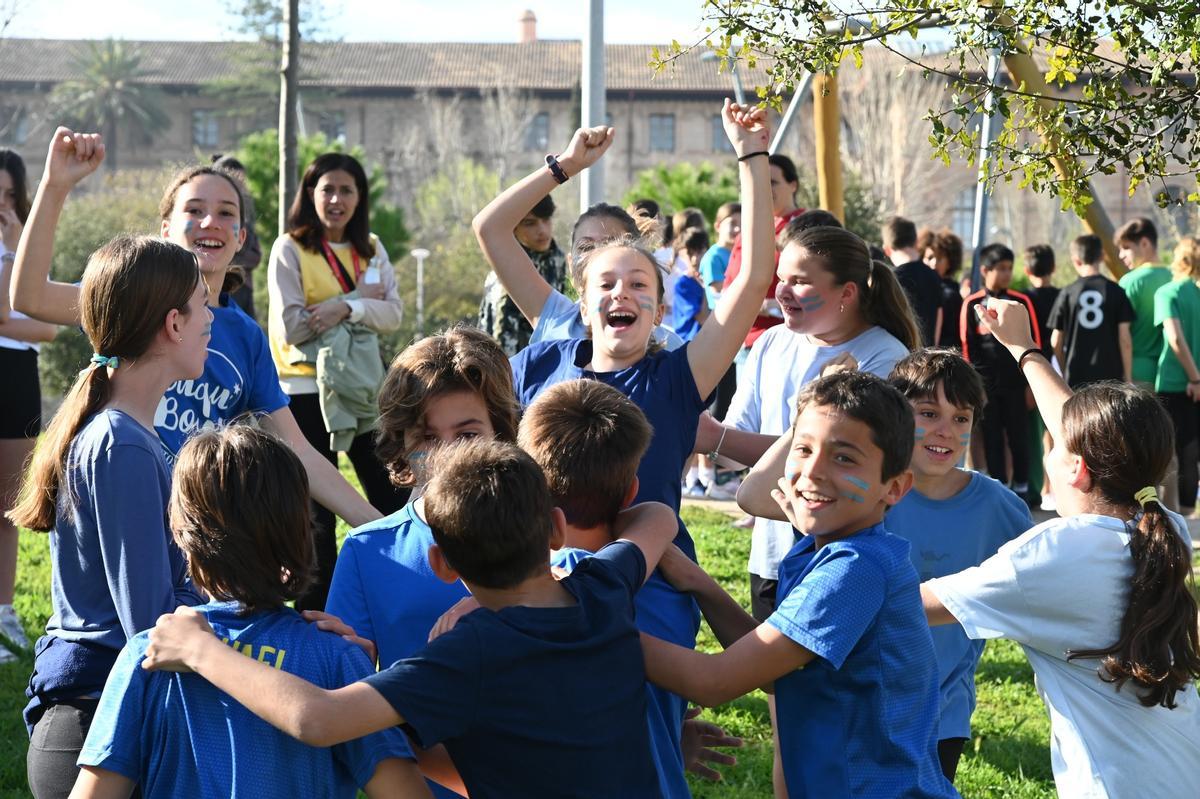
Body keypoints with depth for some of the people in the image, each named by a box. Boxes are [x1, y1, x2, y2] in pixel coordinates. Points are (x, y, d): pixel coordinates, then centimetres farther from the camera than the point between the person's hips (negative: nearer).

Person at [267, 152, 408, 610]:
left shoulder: (371, 249, 9)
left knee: (392, 495, 4)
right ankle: (316, 606, 12)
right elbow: (291, 326, -15)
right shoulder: (289, 249, -5)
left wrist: (345, 308, -21)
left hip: (363, 388, 4)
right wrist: (359, 298, -13)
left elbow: (392, 315, -3)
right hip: (308, 389, -4)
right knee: (318, 505, 3)